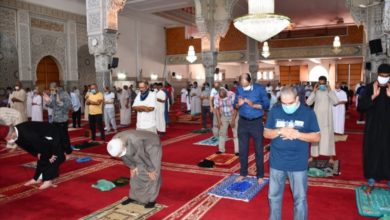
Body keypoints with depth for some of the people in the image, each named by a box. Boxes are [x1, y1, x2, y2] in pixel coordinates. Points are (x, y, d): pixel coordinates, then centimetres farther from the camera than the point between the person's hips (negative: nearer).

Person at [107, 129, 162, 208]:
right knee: (136, 173, 7)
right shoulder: (115, 142, -22)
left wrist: (150, 170, -15)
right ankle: (133, 196, 20)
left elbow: (144, 156, -28)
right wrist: (132, 167, 4)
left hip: (152, 147, -6)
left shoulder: (134, 141, -42)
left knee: (153, 174, -8)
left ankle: (151, 199, 3)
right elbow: (124, 157, -5)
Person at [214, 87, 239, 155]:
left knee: (236, 133, -5)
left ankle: (237, 151, -1)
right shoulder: (216, 97, -13)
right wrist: (219, 120, -11)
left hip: (234, 116, -4)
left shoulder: (232, 95, -25)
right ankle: (221, 149, 16)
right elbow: (217, 109, -8)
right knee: (222, 133, 6)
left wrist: (233, 120, -23)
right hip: (223, 117, 4)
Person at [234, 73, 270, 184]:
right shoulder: (239, 89, -1)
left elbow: (266, 105, -10)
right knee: (242, 149, 11)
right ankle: (243, 173, 26)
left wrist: (253, 105, -25)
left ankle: (260, 175, 18)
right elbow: (235, 105, 5)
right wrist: (239, 104, -19)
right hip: (243, 122, 3)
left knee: (258, 150, 5)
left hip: (256, 122, -3)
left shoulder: (260, 88, -10)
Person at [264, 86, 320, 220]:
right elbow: (266, 133, 1)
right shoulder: (274, 111, -2)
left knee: (300, 198, 11)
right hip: (277, 162, 2)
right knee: (274, 196, 16)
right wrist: (280, 131, -18)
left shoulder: (308, 113, -6)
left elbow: (316, 137, -4)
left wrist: (297, 134, -20)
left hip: (298, 164, -2)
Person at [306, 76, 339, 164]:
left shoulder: (330, 92, -1)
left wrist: (329, 91, -18)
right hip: (317, 117, 1)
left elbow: (336, 101, -17)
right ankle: (313, 155, 15)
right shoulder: (315, 92, 1)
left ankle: (331, 156, 11)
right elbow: (308, 103, -11)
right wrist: (314, 91, -16)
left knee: (328, 135, 3)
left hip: (327, 117, -1)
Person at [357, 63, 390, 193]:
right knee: (371, 153, 6)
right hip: (373, 127, 0)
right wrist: (373, 96, -23)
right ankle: (371, 182, 21)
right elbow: (360, 107, -12)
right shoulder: (370, 87, -6)